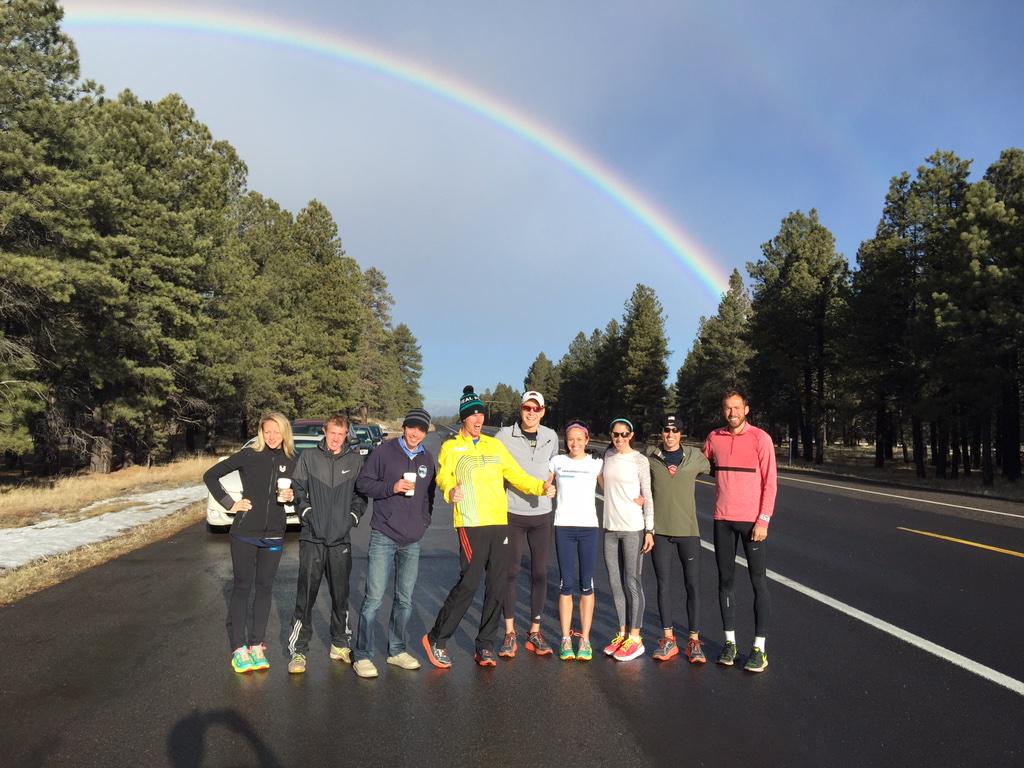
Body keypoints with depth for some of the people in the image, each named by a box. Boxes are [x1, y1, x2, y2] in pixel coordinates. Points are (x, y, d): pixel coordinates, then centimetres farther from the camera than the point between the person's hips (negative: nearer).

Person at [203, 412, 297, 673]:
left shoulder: (291, 461, 2)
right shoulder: (249, 455, -6)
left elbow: (296, 492, 12)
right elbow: (210, 476, 0)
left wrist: (291, 497, -10)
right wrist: (229, 503, -6)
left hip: (273, 534, 3)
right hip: (245, 533, -2)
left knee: (264, 588, 9)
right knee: (242, 587, 4)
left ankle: (256, 645, 20)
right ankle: (239, 648, 11)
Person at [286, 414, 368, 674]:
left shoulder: (355, 460, 5)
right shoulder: (309, 457, 3)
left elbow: (361, 493, 10)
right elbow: (297, 489, 5)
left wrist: (353, 516, -1)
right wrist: (307, 512, -6)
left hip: (341, 539, 2)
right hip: (312, 538, -1)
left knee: (341, 594, 12)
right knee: (306, 595, -2)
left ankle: (340, 644, 26)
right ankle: (298, 650, 8)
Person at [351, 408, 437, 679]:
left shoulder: (427, 459, 11)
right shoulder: (384, 452, -3)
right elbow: (363, 483, -3)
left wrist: (424, 521, 10)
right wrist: (391, 487, -15)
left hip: (413, 541, 5)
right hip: (383, 537, -5)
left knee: (405, 599, 12)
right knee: (374, 598, -6)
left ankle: (396, 650, 26)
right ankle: (362, 655, 4)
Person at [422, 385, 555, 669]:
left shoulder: (494, 445, 16)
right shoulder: (451, 447, 2)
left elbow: (517, 475, 13)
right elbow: (443, 477, -14)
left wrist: (540, 487, -3)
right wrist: (450, 491, -37)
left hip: (499, 522, 5)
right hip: (471, 524, -5)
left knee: (497, 585, 7)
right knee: (468, 583, -9)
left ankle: (485, 645, 21)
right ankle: (436, 639, 9)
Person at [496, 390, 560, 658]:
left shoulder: (551, 437, 5)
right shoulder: (504, 435, -6)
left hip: (542, 514, 3)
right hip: (512, 514, -3)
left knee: (540, 573, 7)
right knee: (511, 572, 2)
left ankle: (535, 632, 20)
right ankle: (509, 633, 13)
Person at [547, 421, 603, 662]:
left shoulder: (596, 464, 6)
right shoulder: (557, 462, 7)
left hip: (588, 526, 0)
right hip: (563, 526, 0)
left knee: (586, 584, 2)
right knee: (566, 584, 0)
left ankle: (585, 640, 12)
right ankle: (565, 639, 11)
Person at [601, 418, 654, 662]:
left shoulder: (640, 460, -6)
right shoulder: (608, 456, 7)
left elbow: (648, 497, -5)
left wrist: (649, 530, -8)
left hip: (633, 528, -5)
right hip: (610, 527, 5)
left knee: (631, 582, -1)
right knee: (615, 582, 10)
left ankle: (635, 638, 8)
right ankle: (623, 632, 22)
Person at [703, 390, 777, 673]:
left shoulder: (760, 438, -6)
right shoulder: (714, 438, 5)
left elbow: (770, 482, -7)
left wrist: (763, 520, -13)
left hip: (752, 520, -4)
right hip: (722, 519, 4)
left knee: (759, 582, 1)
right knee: (725, 581, 10)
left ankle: (759, 648, 11)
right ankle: (730, 642, 21)